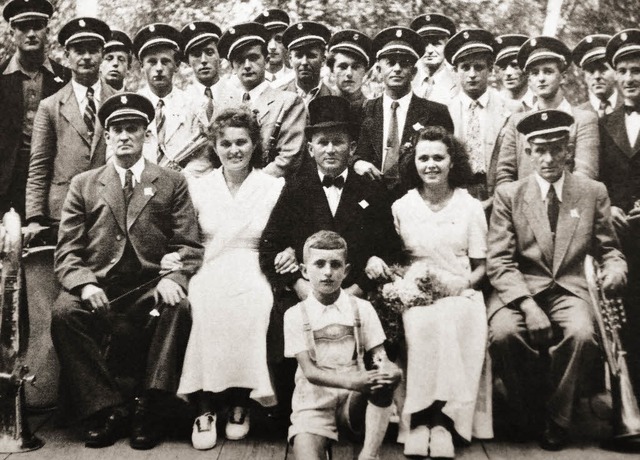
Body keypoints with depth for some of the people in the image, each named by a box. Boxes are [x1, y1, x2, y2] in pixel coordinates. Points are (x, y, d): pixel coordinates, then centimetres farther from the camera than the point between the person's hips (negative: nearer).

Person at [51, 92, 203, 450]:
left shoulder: (173, 183, 12)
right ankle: (106, 408, -16)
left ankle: (148, 406, -20)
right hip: (99, 289, 2)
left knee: (179, 306, -32)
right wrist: (85, 284, -14)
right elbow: (68, 250, 7)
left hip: (151, 289, -1)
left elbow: (189, 245, 5)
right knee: (64, 311, -28)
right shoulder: (84, 185, 15)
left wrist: (174, 278, -17)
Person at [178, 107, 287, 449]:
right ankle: (205, 409, -16)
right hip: (208, 277, 1)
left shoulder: (275, 187, 8)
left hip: (251, 279, -1)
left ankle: (240, 403, -13)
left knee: (250, 307, -33)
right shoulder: (198, 187, 13)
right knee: (203, 310, -31)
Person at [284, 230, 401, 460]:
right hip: (314, 400, -3)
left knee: (386, 377, -31)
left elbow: (379, 355, 2)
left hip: (355, 396, 3)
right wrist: (350, 380, -27)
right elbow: (309, 371, -9)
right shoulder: (295, 315, -1)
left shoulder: (362, 309, 4)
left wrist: (388, 369, -25)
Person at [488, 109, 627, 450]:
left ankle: (556, 418, -4)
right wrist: (528, 304, -20)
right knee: (503, 332, -31)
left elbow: (608, 250, 15)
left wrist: (615, 267, -11)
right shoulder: (508, 194, 2)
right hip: (519, 288, 0)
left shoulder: (594, 193, 8)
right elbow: (499, 261, -5)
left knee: (581, 334, -31)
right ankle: (524, 412, -1)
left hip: (570, 289, 1)